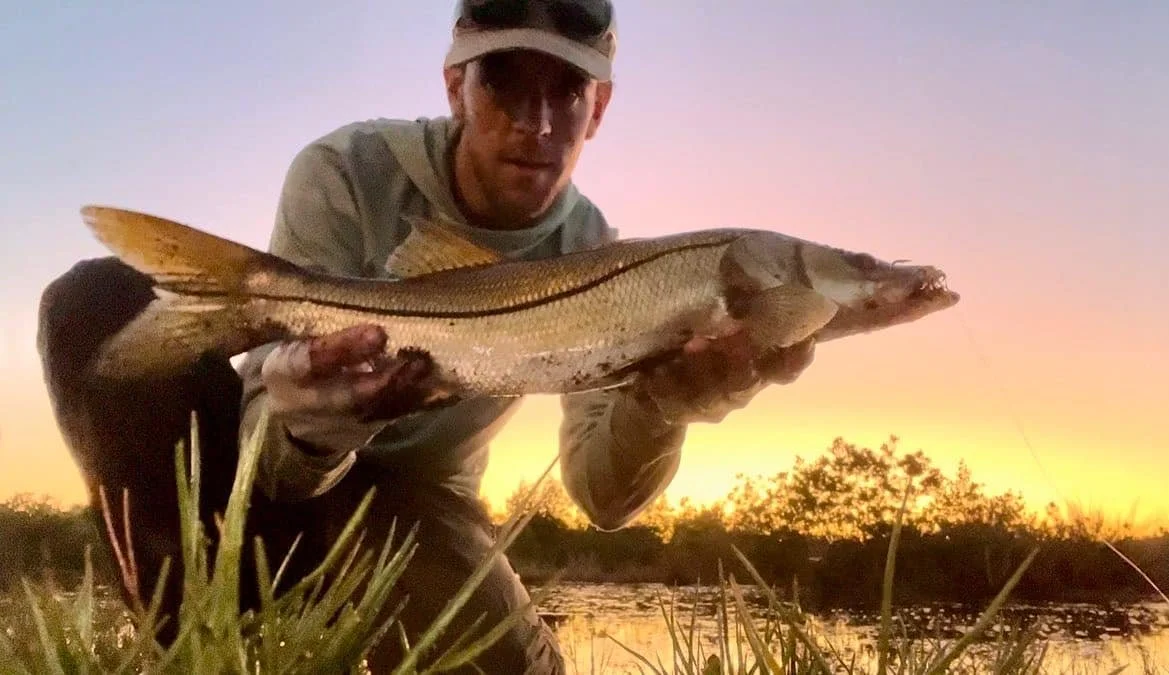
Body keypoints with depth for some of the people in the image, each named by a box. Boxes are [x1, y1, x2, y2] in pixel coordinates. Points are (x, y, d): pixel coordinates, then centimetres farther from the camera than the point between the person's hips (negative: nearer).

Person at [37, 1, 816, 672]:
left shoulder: (589, 254, -13)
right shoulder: (347, 172, -22)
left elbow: (603, 499, -21)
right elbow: (271, 455, -25)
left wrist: (661, 401, -43)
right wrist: (309, 422, -51)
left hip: (408, 500, 2)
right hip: (276, 471, -1)